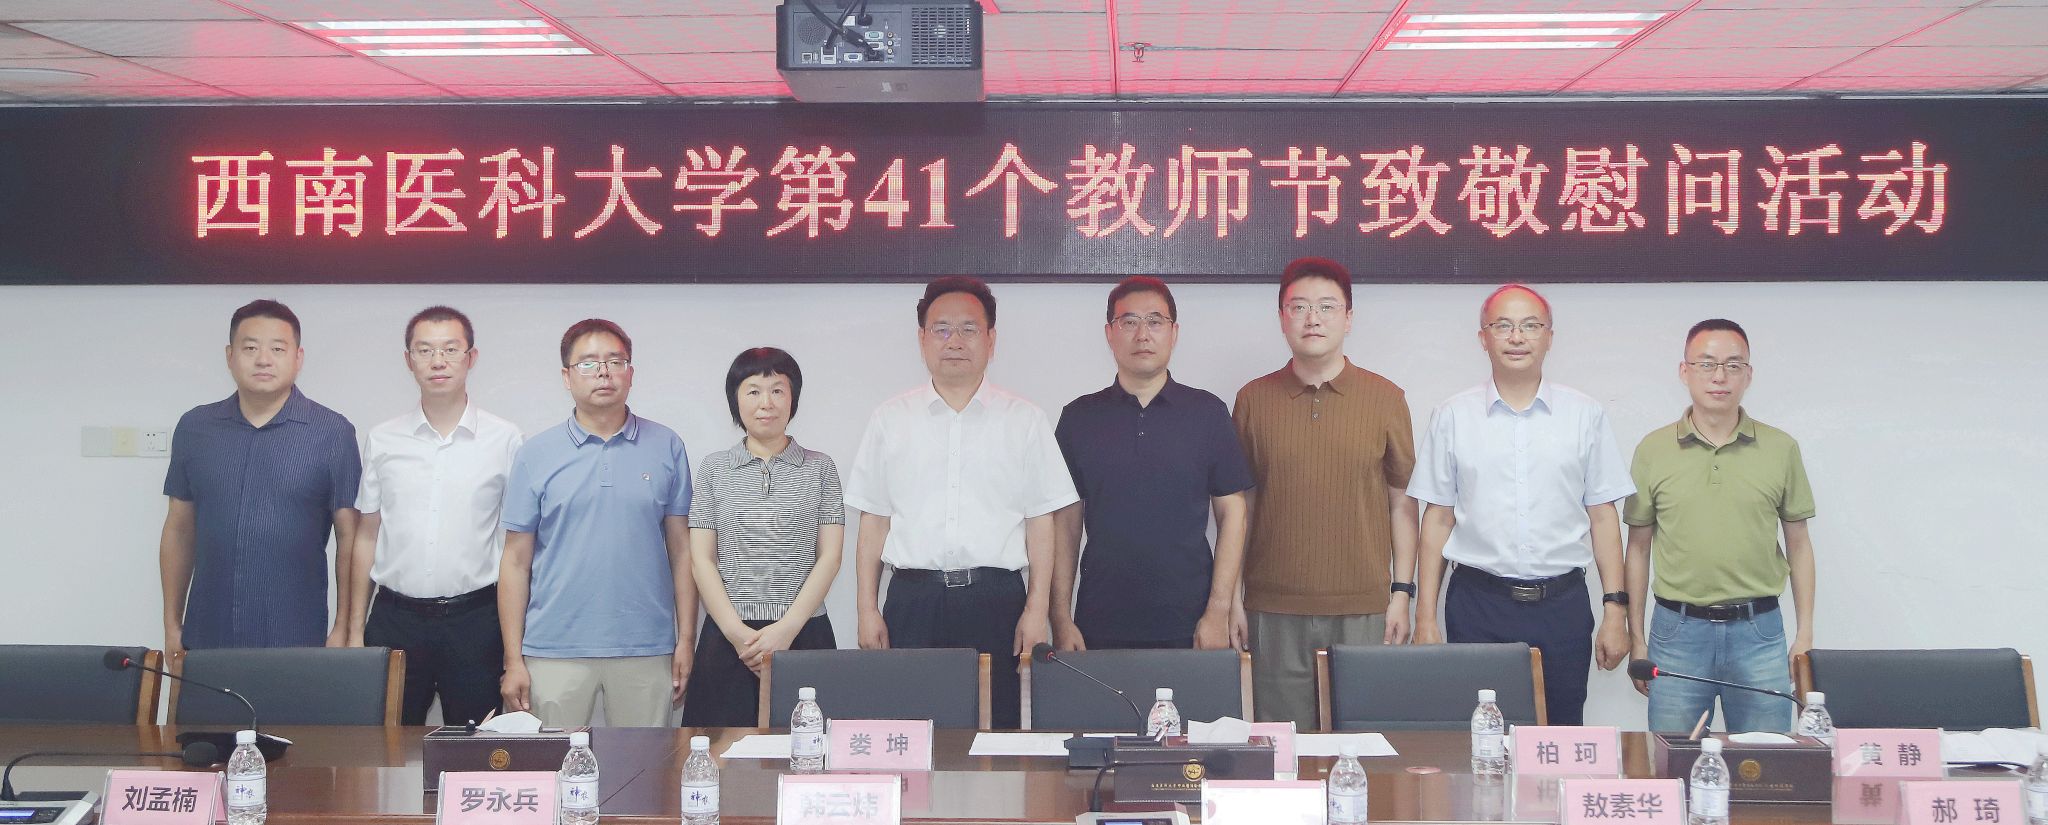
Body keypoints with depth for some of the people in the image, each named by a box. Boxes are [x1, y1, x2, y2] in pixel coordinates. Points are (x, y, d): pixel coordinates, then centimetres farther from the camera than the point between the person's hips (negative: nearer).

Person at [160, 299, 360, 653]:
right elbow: (179, 530, 11)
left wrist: (343, 630, -5)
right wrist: (172, 626, 10)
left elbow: (349, 536, -2)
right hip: (206, 637, 3)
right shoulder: (194, 428, 5)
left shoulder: (332, 433, -4)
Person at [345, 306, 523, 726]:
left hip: (474, 617, -2)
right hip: (394, 617, 2)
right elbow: (366, 536, 12)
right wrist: (355, 631, 8)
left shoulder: (505, 440, 1)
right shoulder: (382, 440, 7)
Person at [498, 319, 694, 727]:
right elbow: (516, 563, 3)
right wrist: (513, 660, -2)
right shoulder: (535, 456, 5)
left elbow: (682, 550, 6)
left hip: (647, 650, 1)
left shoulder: (666, 448, 6)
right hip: (555, 651, 0)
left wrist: (686, 640, 0)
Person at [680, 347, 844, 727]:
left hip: (804, 634, 0)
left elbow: (829, 556, 1)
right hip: (728, 636, 0)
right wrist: (737, 633, -9)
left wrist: (787, 628, -10)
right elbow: (701, 559, 3)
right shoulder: (714, 468, 9)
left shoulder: (820, 467, 8)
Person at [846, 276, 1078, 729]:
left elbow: (1040, 524, 5)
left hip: (995, 600, 0)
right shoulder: (890, 419, 10)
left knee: (994, 728, -3)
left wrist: (1037, 610, -3)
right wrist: (867, 610, 3)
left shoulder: (1025, 420, 8)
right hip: (913, 601, 1)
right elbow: (873, 522, 10)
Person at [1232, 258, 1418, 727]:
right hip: (1275, 612, 0)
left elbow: (1402, 503, 7)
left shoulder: (1384, 398, 5)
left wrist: (1401, 593, 1)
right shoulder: (1253, 399, 6)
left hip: (1363, 612, 0)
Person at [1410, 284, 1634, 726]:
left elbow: (1602, 517, 7)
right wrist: (1425, 618, 1)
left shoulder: (1585, 415, 7)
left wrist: (1616, 608, 1)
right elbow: (1437, 519, 5)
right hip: (1477, 606, 0)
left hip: (1562, 606, 1)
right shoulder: (1452, 416, 5)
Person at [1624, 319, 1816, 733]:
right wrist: (1636, 640, 5)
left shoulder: (1781, 449, 4)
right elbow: (1639, 547, 7)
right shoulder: (1653, 450, 3)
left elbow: (1798, 543, 10)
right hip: (1677, 630, 0)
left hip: (1758, 631, 0)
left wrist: (1806, 635, 6)